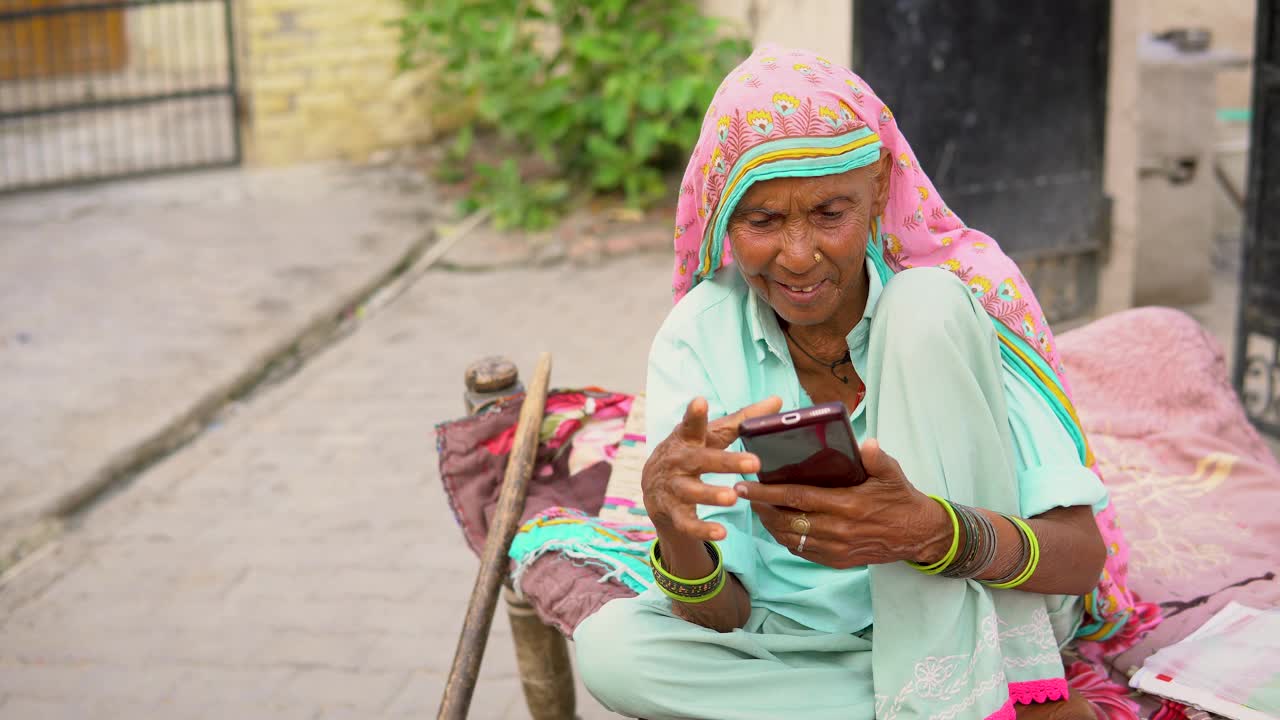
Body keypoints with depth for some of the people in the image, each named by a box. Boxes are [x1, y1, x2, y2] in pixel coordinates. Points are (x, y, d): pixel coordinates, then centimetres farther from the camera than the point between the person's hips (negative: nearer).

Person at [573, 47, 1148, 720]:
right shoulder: (696, 341, -10)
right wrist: (673, 522, -38)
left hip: (983, 615, -3)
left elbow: (1083, 558, -19)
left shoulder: (955, 290, -15)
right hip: (813, 647, 4)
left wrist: (932, 532, -41)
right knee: (607, 646, -26)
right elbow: (723, 618, -14)